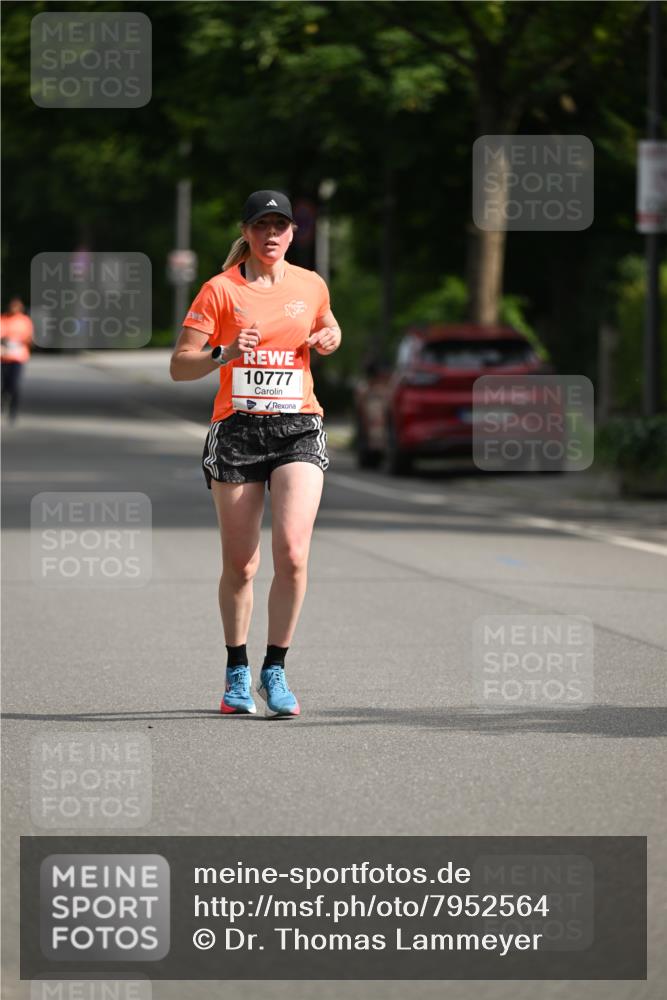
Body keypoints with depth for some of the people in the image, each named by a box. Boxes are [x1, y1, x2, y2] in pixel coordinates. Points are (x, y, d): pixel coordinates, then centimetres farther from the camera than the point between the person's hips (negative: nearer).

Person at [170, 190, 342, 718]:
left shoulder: (312, 286, 8)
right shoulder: (220, 290, -1)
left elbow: (328, 328, 30)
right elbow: (179, 365, -3)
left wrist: (329, 339, 6)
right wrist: (223, 356, -22)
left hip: (298, 428, 1)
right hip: (237, 430, -1)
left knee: (292, 552, -16)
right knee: (239, 564, 3)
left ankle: (275, 670, -2)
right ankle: (237, 674, 22)